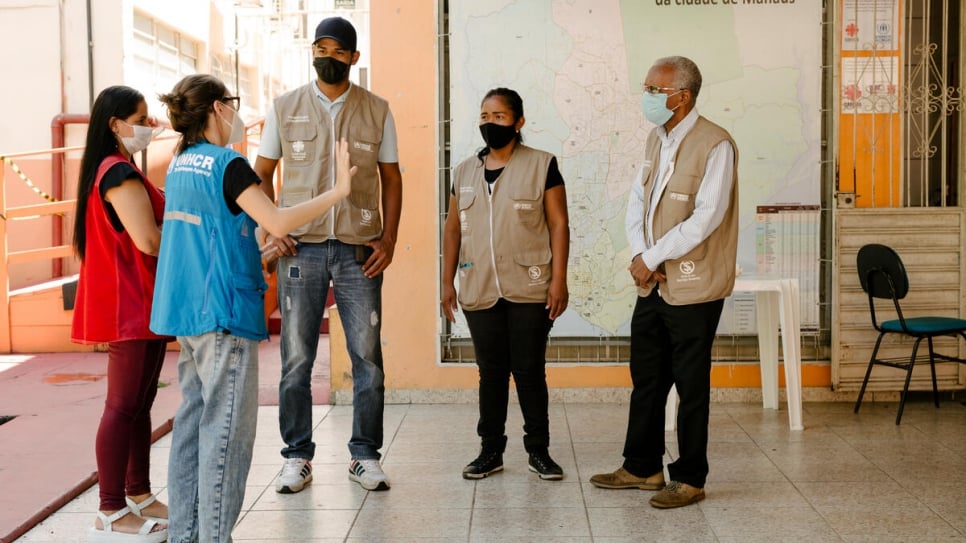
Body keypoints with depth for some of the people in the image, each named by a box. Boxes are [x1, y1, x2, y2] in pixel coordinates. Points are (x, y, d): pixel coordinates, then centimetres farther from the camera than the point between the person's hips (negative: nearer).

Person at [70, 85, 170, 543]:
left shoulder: (119, 170, 18)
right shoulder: (119, 174, -15)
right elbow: (149, 240, -23)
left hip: (139, 306, 10)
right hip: (131, 306, -10)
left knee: (140, 403, 15)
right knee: (123, 406, -6)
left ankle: (139, 496, 24)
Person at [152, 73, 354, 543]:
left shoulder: (180, 164, 13)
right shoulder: (228, 164, -13)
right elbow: (278, 223, -20)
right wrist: (339, 190, -13)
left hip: (188, 311, 9)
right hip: (224, 311, -9)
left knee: (192, 422, 12)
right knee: (226, 429, -4)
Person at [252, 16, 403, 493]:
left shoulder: (376, 110, 8)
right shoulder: (285, 108, 8)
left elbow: (391, 177, 10)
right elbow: (261, 174, 11)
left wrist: (388, 239, -1)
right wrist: (272, 229, -3)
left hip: (359, 249, 0)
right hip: (301, 248, 0)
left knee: (367, 357, 2)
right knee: (296, 359, 3)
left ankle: (365, 456, 14)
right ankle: (297, 457, 14)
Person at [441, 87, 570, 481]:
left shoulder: (542, 165, -1)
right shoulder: (465, 171, 11)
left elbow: (559, 224, -3)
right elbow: (453, 228, 14)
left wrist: (559, 279, -10)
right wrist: (447, 282, 9)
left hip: (529, 290, -3)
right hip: (480, 291, 4)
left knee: (530, 372, 2)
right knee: (491, 372, 9)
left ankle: (538, 451, 15)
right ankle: (491, 450, 19)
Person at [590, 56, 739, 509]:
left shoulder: (714, 144, -14)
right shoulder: (656, 139, 11)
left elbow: (707, 216, -21)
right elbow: (637, 200, 11)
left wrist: (652, 258, -16)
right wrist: (639, 254, -6)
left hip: (692, 287, -8)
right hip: (652, 283, 8)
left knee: (691, 386, 3)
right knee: (646, 378, 15)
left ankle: (689, 479, 16)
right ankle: (643, 467, 29)